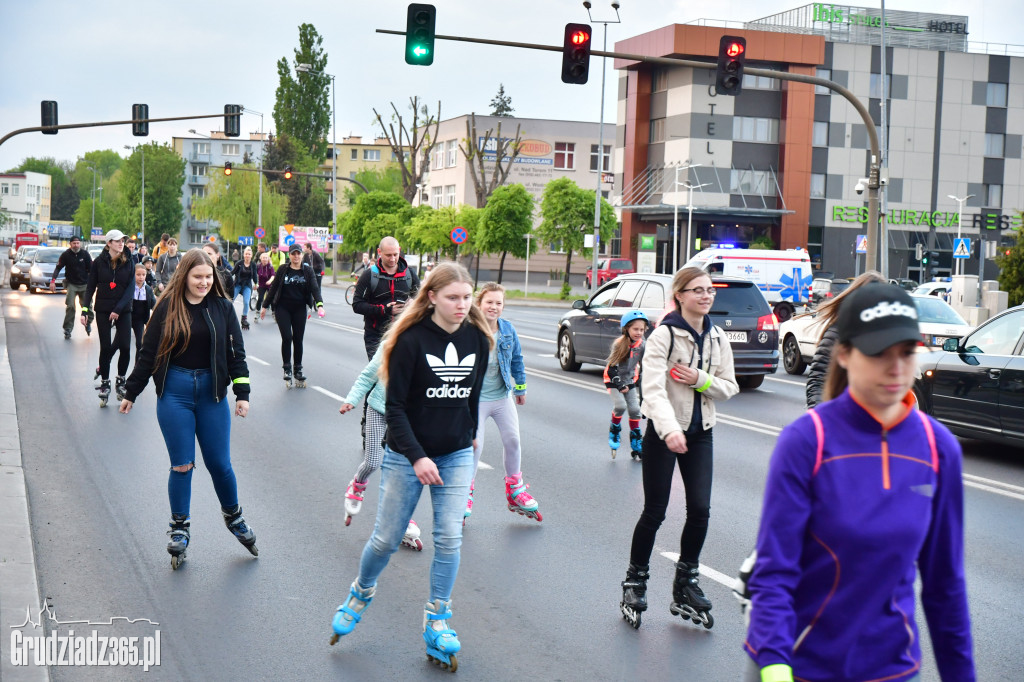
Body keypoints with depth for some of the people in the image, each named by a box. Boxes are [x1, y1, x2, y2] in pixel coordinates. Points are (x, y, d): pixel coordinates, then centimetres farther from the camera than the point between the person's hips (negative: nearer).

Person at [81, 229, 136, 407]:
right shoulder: (99, 262, 0)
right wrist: (85, 310, -5)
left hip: (123, 311, 1)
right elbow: (91, 287, 2)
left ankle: (121, 381, 13)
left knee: (125, 347, -7)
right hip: (103, 310, -1)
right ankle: (104, 384, 12)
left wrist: (118, 309, -14)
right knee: (105, 347, 1)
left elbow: (130, 288, -4)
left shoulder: (128, 263, 2)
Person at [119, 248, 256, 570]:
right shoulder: (168, 307, -3)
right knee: (181, 465, 2)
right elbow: (149, 353, 4)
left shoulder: (222, 307, 1)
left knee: (219, 463, 5)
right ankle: (179, 528, 17)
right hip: (174, 393, -1)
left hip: (212, 392, 1)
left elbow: (235, 352, 5)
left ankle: (233, 516, 28)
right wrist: (130, 393, 7)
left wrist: (242, 393, -2)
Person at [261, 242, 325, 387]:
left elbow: (314, 288, -7)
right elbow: (274, 288, 6)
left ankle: (298, 370, 14)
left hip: (299, 309, 2)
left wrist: (319, 304, -24)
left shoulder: (307, 271, 2)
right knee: (287, 337, -13)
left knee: (298, 339, 4)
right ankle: (287, 368, 0)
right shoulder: (283, 269, 0)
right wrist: (266, 306, 8)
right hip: (282, 308, -1)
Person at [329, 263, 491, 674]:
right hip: (407, 456, -3)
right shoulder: (412, 339, -15)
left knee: (449, 539, -2)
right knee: (386, 539, 5)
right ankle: (360, 595, 34)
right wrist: (417, 458, -21)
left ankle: (437, 623, 11)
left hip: (457, 455, 3)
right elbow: (395, 405, -14)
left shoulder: (477, 339, -1)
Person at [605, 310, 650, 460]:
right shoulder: (619, 344, -21)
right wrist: (620, 385, -21)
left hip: (630, 380, 4)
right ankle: (614, 431, 4)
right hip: (614, 380, -4)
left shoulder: (641, 345, -7)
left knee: (635, 409, -3)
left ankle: (636, 442, 8)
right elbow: (613, 366, -18)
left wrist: (637, 384, 0)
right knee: (620, 405, -22)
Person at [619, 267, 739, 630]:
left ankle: (685, 586, 16)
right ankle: (635, 584, 20)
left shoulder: (717, 338, 6)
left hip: (700, 433, 5)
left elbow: (730, 388, 8)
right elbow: (653, 387, -24)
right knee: (654, 512, 1)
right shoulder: (663, 336, -13)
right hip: (663, 432, -5)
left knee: (700, 510, -2)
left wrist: (701, 379, -13)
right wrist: (669, 430, -38)